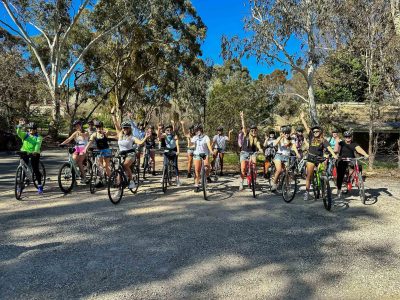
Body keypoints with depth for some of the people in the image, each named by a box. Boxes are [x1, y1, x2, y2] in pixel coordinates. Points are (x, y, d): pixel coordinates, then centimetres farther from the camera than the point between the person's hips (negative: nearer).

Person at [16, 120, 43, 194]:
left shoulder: (38, 137, 2)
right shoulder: (25, 135, 10)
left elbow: (38, 144, -15)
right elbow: (18, 133, -10)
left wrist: (35, 152, -34)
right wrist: (20, 126, -30)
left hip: (34, 153, -3)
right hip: (25, 152, 3)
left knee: (35, 169, -6)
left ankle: (40, 186, 1)